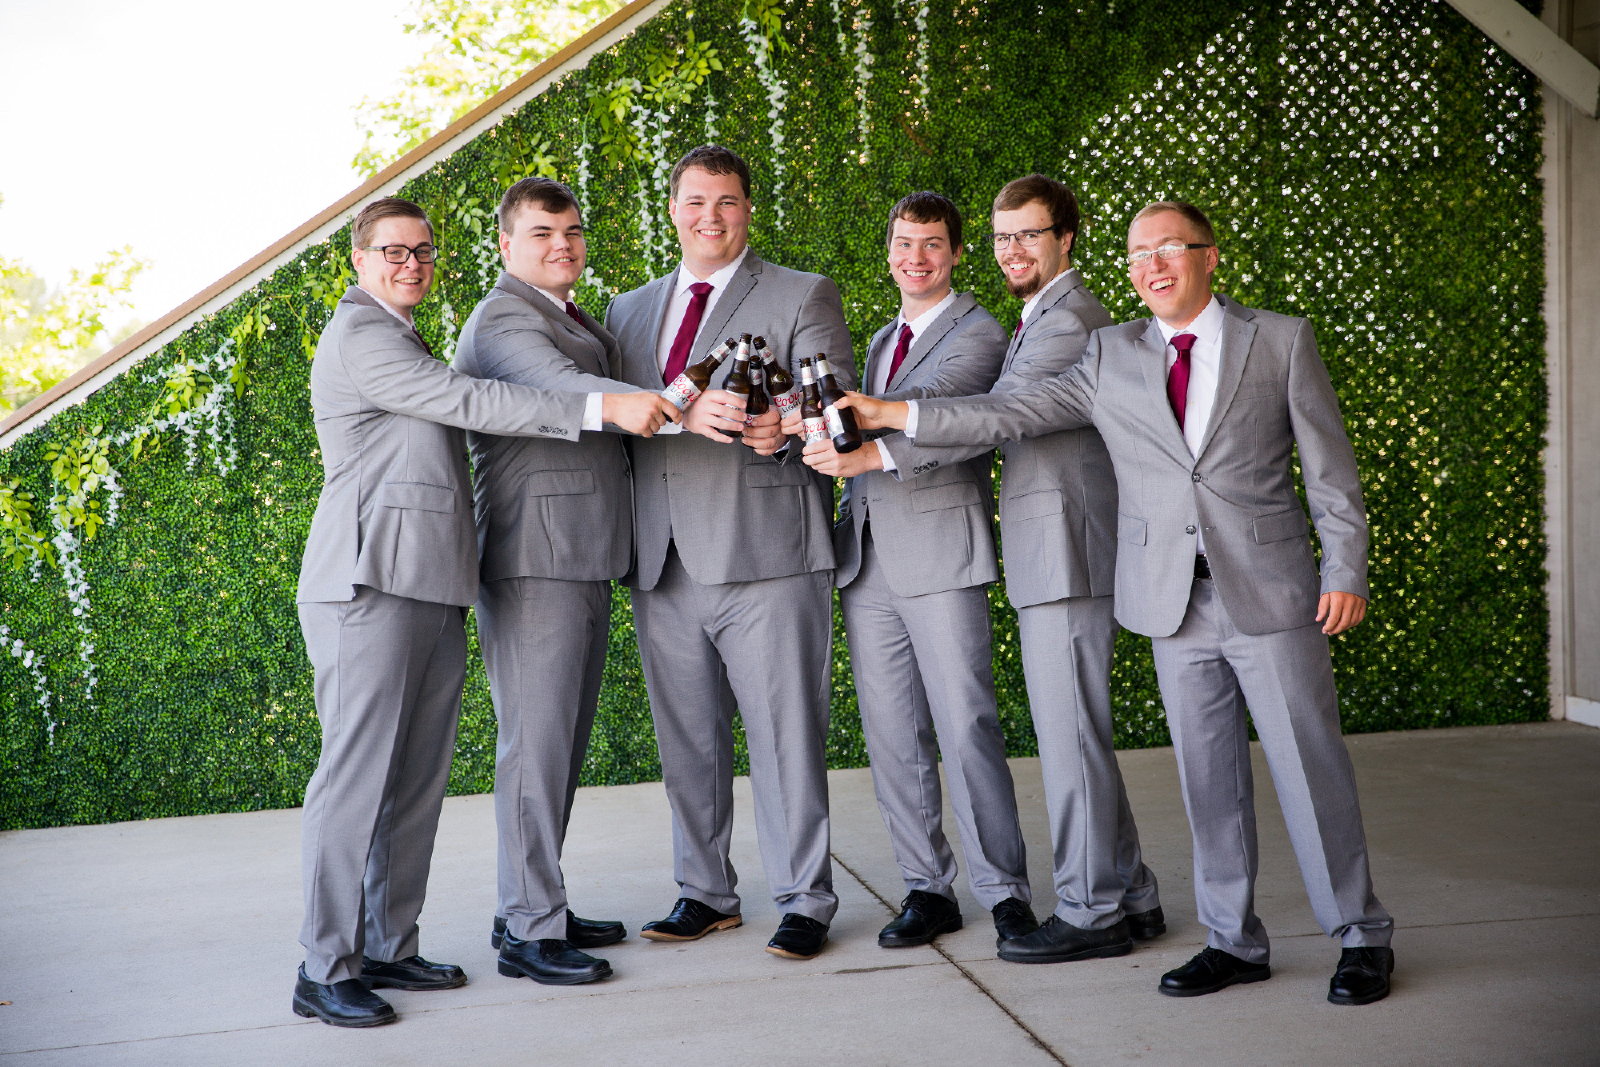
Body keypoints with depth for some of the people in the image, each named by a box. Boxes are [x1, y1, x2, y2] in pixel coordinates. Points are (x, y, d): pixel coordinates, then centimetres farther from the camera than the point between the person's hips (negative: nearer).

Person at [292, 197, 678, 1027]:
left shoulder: (401, 340, 26)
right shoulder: (357, 336, -6)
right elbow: (468, 403, -17)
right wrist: (606, 407, -20)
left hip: (432, 588, 9)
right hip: (371, 585, -9)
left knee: (417, 779, 9)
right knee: (356, 776, -7)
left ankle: (387, 948, 18)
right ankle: (324, 971, 1)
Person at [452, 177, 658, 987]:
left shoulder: (576, 321, 23)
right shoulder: (504, 318, -9)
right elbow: (566, 390, -28)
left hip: (583, 562, 10)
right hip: (533, 562, -10)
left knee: (562, 743, 13)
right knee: (536, 743, -6)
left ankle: (532, 909, 23)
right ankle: (529, 930, 1)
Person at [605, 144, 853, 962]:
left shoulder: (804, 297, 6)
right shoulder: (629, 311, 19)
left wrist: (788, 427, -26)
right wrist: (687, 412, -13)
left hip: (765, 555, -4)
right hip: (663, 560, 5)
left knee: (785, 733, -1)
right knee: (686, 740, 11)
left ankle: (803, 901, 11)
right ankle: (704, 893, 25)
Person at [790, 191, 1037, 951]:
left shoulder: (977, 334, -1)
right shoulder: (881, 341, 24)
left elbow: (930, 404, -21)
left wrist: (869, 449, -37)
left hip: (941, 554, -6)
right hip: (867, 561, 7)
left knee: (966, 729, -9)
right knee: (891, 738, 6)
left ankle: (1004, 891, 1)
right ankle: (927, 889, 15)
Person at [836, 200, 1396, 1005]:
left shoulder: (1281, 340, 4)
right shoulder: (1112, 356, 9)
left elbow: (1330, 466, 2)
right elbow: (1014, 415, 4)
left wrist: (1344, 571, -5)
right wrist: (895, 414, -3)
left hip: (1270, 592, -2)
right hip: (1175, 604, 3)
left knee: (1309, 767, 1)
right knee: (1207, 776, 8)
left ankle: (1361, 937, 16)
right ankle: (1233, 940, 21)